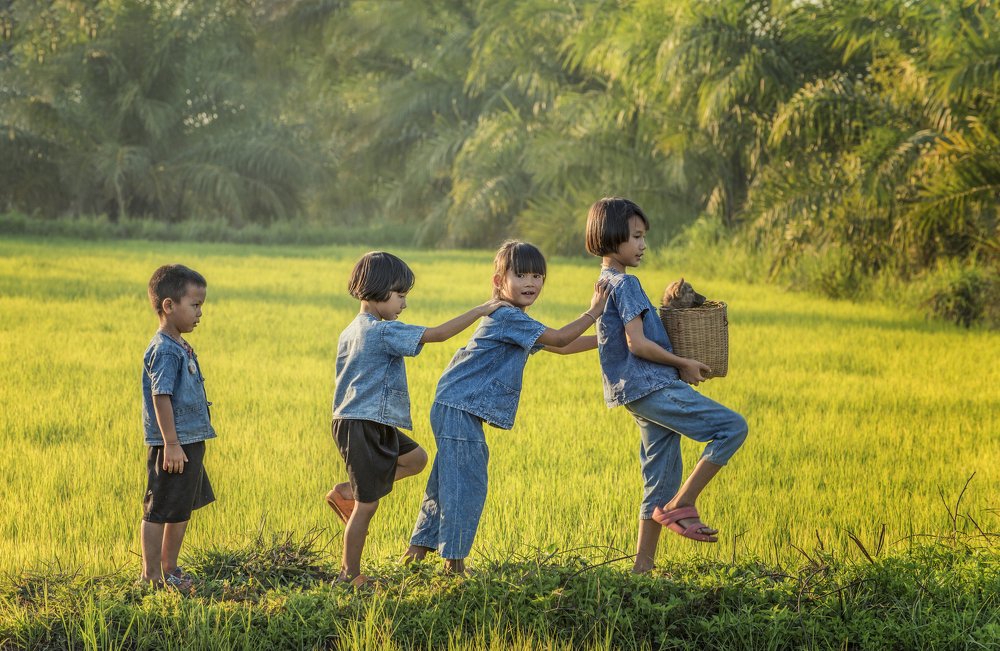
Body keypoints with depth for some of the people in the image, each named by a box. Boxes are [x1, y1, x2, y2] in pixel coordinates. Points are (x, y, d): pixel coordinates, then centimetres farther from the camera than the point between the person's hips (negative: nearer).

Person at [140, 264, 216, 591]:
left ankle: (170, 568, 27)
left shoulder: (180, 348, 14)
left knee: (182, 509, 17)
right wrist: (171, 443, -24)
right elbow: (161, 397, -22)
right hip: (173, 446, -10)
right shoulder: (165, 351, -17)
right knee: (159, 510, -2)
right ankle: (152, 573, 5)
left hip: (190, 443, 10)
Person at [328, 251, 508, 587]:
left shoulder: (350, 332, 12)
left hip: (359, 422, 10)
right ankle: (350, 574, 7)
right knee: (368, 505, -2)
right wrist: (481, 310, -13)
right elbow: (437, 333, -21)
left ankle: (345, 492, 18)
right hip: (364, 427, -10)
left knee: (415, 458, 23)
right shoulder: (384, 331, -17)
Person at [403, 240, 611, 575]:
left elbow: (559, 346, 24)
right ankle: (453, 559, -3)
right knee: (466, 484, -8)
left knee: (448, 482, 17)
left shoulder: (516, 322, 18)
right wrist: (593, 312, -7)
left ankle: (419, 548, 25)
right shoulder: (507, 317, -16)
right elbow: (560, 339, -17)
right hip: (459, 409, -11)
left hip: (457, 409, 11)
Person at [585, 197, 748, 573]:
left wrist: (677, 365, 19)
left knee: (661, 483, 11)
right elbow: (637, 343, -20)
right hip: (652, 387, -10)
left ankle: (643, 565, 10)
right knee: (732, 427, -12)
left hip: (641, 393, 10)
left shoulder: (605, 284, 19)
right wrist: (683, 364, -10)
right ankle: (680, 505, -10)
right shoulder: (625, 283, -11)